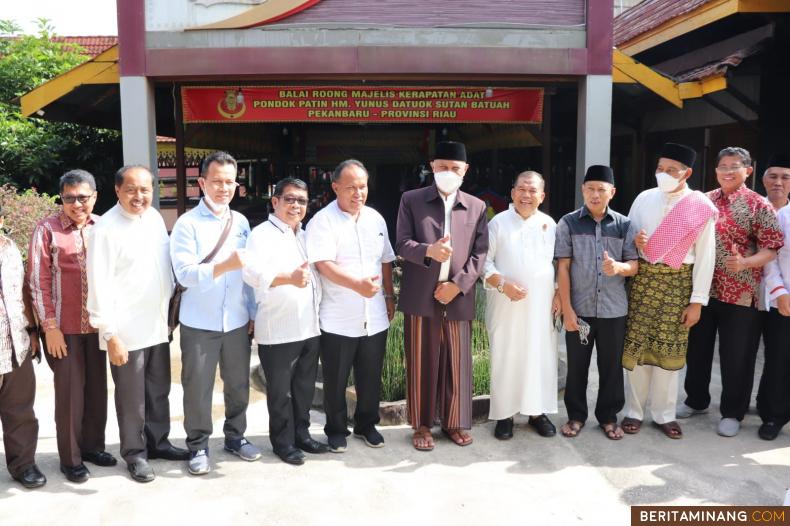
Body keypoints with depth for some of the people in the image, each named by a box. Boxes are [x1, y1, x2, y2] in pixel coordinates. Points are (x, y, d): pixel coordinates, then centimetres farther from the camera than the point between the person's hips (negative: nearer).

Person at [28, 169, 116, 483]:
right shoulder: (47, 229, -7)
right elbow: (38, 280, -7)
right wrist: (50, 326, -10)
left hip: (97, 325, 4)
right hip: (64, 327, -4)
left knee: (97, 387, 13)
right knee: (70, 391, 4)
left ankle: (93, 445, 30)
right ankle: (70, 458, 19)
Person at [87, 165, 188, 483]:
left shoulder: (154, 218, 4)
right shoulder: (105, 229, -15)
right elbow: (99, 286, -17)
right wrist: (110, 335, -18)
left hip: (158, 325, 6)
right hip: (126, 331, -6)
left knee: (159, 391, 18)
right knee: (132, 397, 9)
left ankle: (158, 442, 35)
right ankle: (135, 453, 26)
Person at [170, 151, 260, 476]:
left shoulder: (241, 223, 6)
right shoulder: (187, 224, -8)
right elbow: (185, 274, -19)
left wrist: (253, 313, 10)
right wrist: (225, 266, -31)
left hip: (237, 321, 4)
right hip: (199, 324, -4)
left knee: (238, 384, 14)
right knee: (198, 388, 7)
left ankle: (235, 437, 33)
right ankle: (198, 446, 24)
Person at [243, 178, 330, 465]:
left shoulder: (305, 236, 17)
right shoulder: (262, 234, -8)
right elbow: (252, 272, -25)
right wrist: (289, 278, -38)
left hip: (309, 327, 7)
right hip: (278, 331, -7)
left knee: (305, 387, 16)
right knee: (280, 391, 5)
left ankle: (302, 434, 30)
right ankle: (283, 443, 19)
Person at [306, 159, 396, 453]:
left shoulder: (376, 219, 9)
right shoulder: (322, 221, -10)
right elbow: (323, 264, -21)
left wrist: (390, 296, 14)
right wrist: (357, 284, -34)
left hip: (374, 317, 5)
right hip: (338, 320, -5)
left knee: (371, 377, 15)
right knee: (336, 380, 9)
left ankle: (366, 425, 33)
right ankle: (336, 430, 27)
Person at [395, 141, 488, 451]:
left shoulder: (477, 207, 10)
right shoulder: (411, 200, 4)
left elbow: (480, 253, 4)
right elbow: (402, 244, -3)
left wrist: (458, 284, -9)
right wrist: (428, 250, -23)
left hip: (459, 298, 2)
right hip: (421, 298, -1)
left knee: (457, 364, 9)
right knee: (422, 364, 6)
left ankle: (454, 422, 25)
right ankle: (422, 425, 20)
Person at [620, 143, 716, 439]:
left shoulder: (701, 208, -5)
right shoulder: (644, 199, 3)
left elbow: (705, 257, -4)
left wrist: (697, 301, -6)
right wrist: (634, 243, -12)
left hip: (677, 283, -2)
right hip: (642, 279, 2)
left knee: (669, 349, 6)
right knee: (636, 346, 4)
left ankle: (664, 414, 22)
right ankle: (634, 411, 19)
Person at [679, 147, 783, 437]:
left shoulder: (759, 205, -6)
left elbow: (771, 248, -9)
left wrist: (745, 263, -27)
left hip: (740, 294, -4)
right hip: (701, 290, 4)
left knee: (736, 356, 5)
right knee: (697, 348, 15)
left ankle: (732, 413, 21)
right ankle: (696, 400, 34)